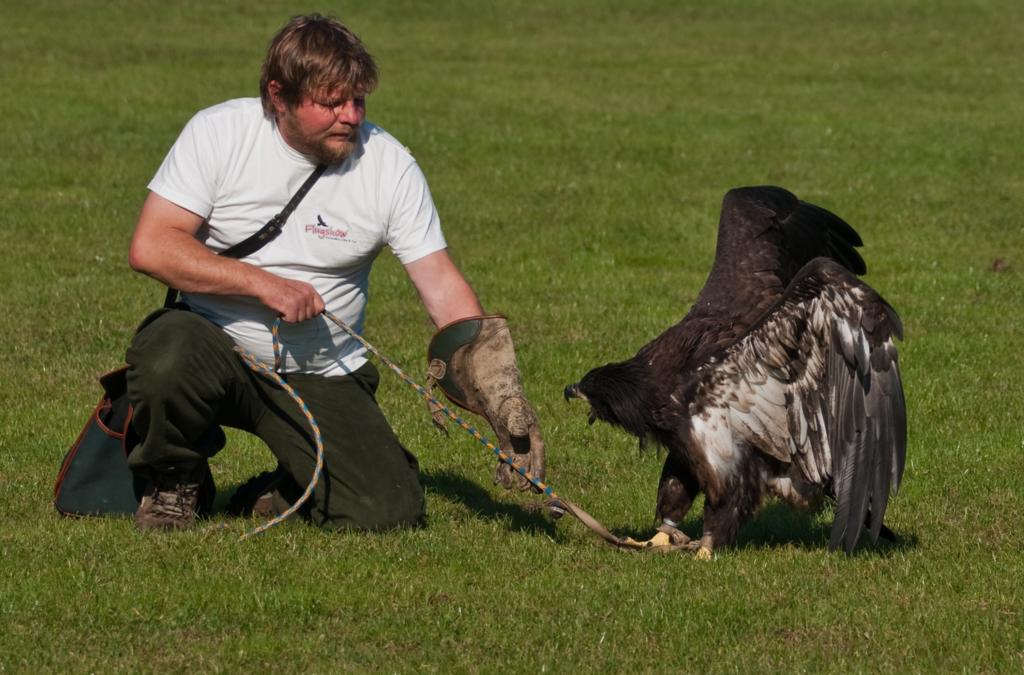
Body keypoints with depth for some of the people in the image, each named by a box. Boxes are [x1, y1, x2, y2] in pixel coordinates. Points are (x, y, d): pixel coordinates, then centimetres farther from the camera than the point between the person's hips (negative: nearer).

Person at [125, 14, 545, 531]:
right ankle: (174, 481, -2)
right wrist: (263, 284, -23)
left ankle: (295, 487, 19)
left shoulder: (390, 165, -5)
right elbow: (149, 247, -16)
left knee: (388, 514, -17)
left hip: (321, 377, 1)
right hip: (212, 341, -1)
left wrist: (502, 401, -15)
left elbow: (442, 286, -5)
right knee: (167, 357, -37)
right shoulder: (218, 132, -9)